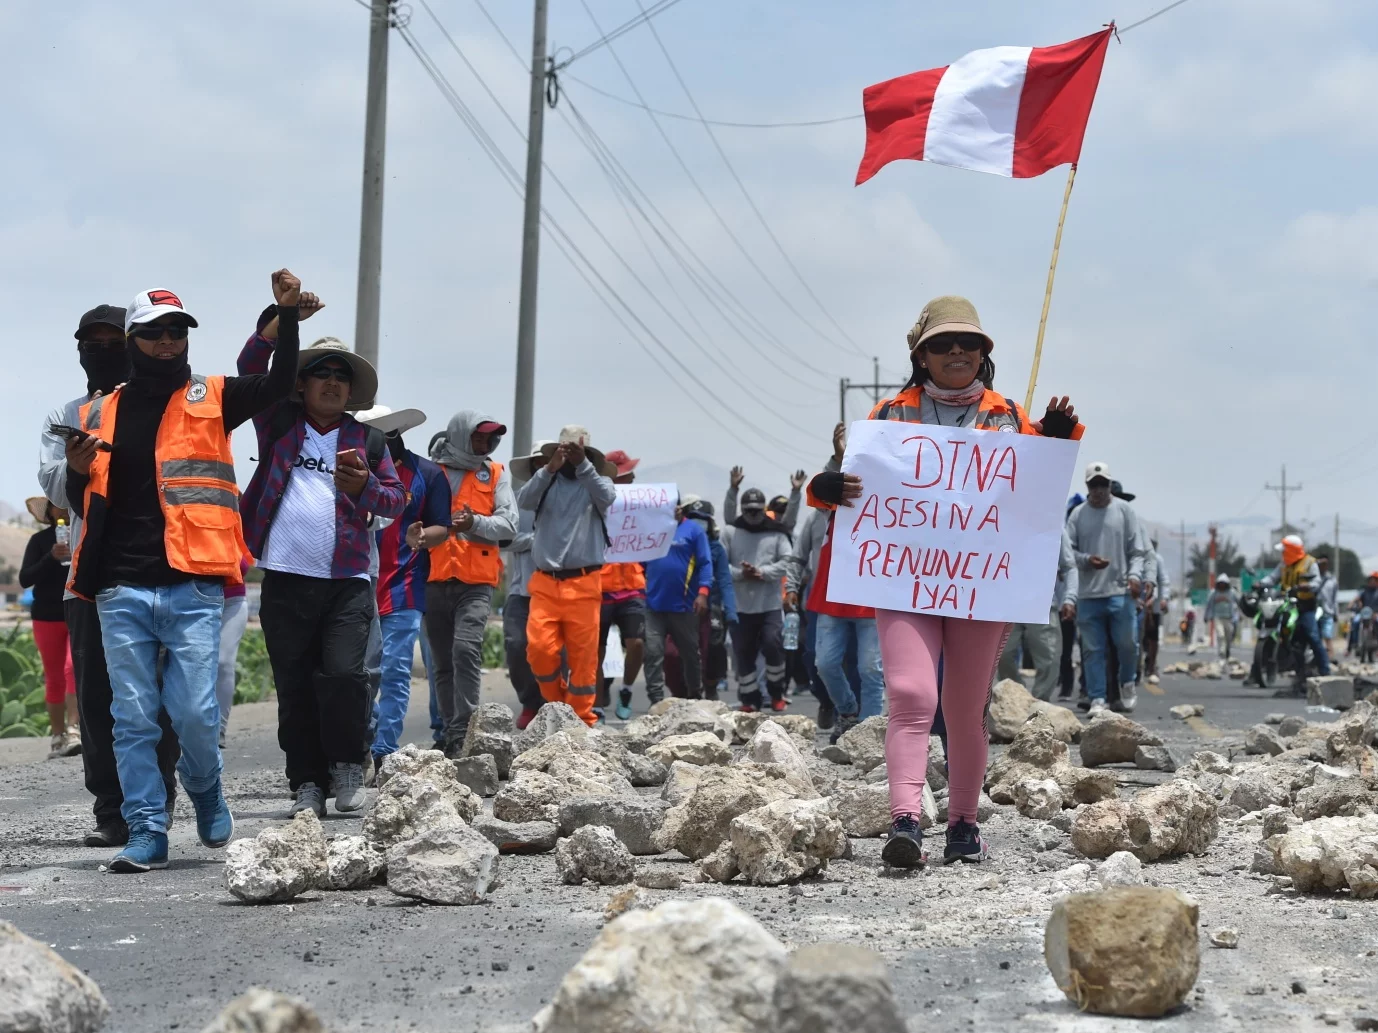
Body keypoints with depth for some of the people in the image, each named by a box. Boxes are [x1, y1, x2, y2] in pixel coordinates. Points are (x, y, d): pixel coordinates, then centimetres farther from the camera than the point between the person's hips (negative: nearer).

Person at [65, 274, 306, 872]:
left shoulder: (211, 399, 8)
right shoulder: (100, 414, 15)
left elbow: (278, 385, -7)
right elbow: (85, 508, 20)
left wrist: (288, 314, -16)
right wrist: (77, 473, -2)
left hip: (192, 589, -2)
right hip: (121, 591, 2)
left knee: (196, 714, -6)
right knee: (133, 720, 1)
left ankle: (205, 792, 23)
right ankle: (146, 833, 8)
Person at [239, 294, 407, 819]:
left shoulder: (368, 440, 14)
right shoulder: (280, 424, 11)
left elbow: (397, 500, 10)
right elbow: (251, 367, 0)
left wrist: (365, 487, -11)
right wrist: (282, 318, -14)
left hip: (347, 581, 0)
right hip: (286, 579, 0)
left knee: (343, 676, -12)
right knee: (294, 688, 2)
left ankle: (348, 768, 7)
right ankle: (307, 782, 10)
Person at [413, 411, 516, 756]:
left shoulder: (495, 474, 10)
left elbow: (508, 523, -1)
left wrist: (475, 523, -19)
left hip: (476, 583, -2)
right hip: (436, 581, 2)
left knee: (466, 649, -21)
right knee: (443, 663, 8)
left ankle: (463, 731, -20)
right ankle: (449, 731, 17)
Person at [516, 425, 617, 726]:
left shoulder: (596, 481, 9)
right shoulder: (546, 483, 12)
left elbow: (606, 498, -13)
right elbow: (524, 501, -8)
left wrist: (582, 464, -24)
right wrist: (550, 468, -20)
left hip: (583, 583, -1)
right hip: (545, 583, 1)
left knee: (583, 655, -3)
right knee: (539, 649, -9)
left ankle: (581, 720, 6)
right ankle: (557, 705, 13)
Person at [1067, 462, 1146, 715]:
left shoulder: (1124, 510, 4)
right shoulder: (1078, 514, 6)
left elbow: (1137, 549, 3)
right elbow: (1068, 550, 6)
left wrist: (1135, 575, -11)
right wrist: (1086, 559, -13)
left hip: (1120, 591, -1)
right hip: (1088, 593, 1)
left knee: (1126, 644, 3)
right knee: (1093, 649, 2)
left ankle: (1126, 683, 29)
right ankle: (1097, 699, 7)